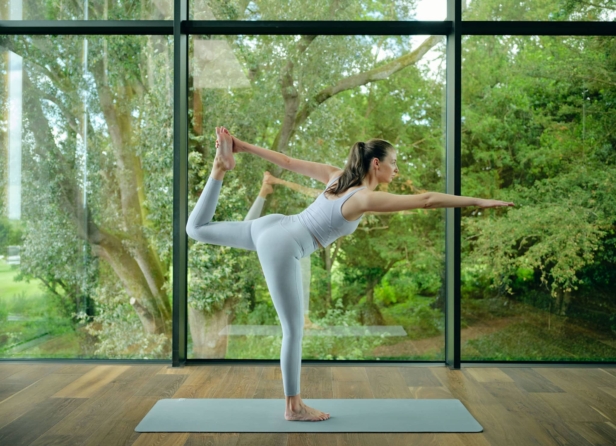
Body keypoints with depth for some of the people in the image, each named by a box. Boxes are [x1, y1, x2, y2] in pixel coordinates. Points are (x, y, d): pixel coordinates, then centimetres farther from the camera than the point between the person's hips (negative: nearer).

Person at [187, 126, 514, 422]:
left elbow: (288, 162, 12)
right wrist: (479, 202, -9)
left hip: (271, 227, 8)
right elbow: (427, 200, -17)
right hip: (280, 249, -8)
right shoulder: (366, 198, -15)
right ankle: (294, 407, 16)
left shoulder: (337, 176, 7)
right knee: (294, 329, 3)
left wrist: (243, 146, 17)